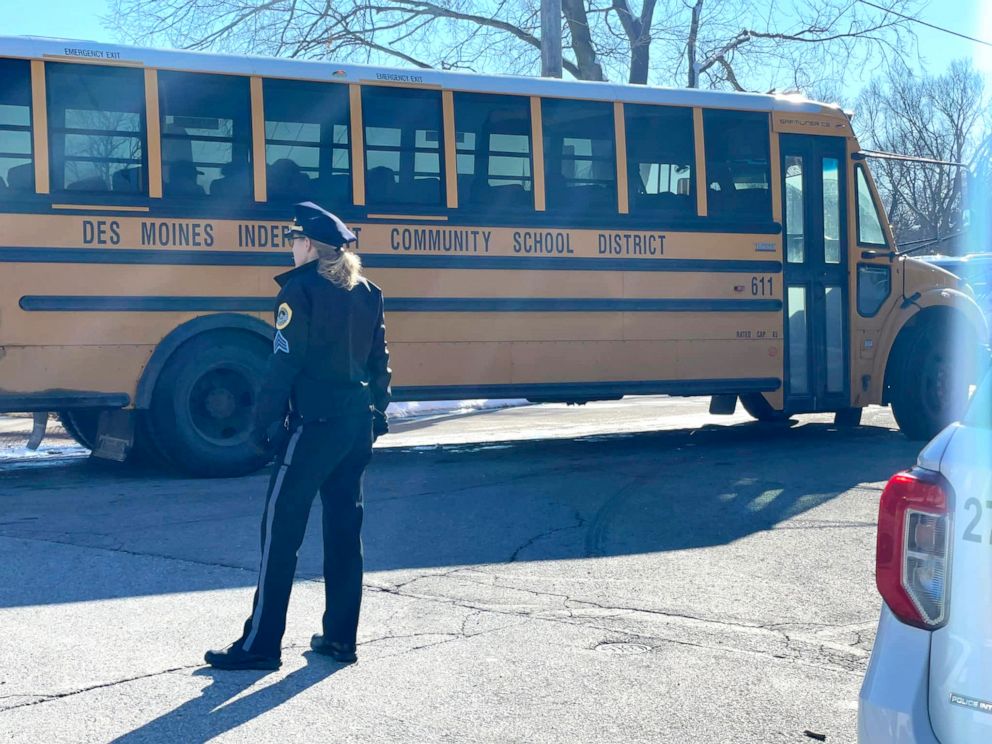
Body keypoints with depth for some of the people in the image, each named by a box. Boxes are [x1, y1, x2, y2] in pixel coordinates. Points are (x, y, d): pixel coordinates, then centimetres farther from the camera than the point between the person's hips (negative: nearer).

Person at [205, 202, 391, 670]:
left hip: (315, 424, -7)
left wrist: (264, 423, -10)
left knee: (281, 527, -3)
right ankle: (340, 637, 16)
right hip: (359, 423, 8)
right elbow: (378, 361, 15)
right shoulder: (365, 292, 12)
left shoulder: (301, 288, -9)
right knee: (344, 526, 12)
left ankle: (261, 644, -1)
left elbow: (285, 363, -13)